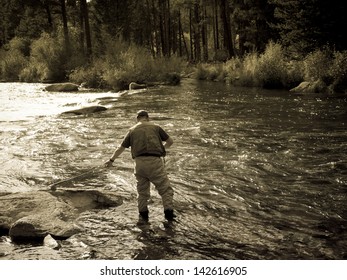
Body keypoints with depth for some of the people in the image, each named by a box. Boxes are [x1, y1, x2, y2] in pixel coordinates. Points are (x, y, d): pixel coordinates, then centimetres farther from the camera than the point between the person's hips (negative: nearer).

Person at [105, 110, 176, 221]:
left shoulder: (132, 130, 15)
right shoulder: (155, 127, 10)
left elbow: (121, 148, 21)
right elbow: (170, 141, 17)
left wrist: (111, 160, 35)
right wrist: (162, 148, 38)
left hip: (139, 162, 3)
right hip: (155, 161, -2)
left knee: (142, 189, 18)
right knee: (165, 188, 3)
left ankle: (143, 213, 19)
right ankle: (168, 211, -8)